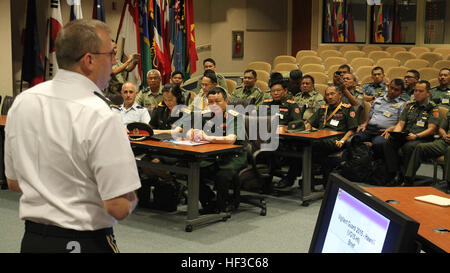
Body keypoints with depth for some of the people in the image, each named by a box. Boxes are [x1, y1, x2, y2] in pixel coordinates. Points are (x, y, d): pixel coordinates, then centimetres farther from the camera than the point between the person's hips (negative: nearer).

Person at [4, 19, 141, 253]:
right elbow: (119, 207, -21)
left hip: (32, 240, 7)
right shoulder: (101, 118, -22)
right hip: (86, 243, -6)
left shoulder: (21, 102, 0)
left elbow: (13, 182, 10)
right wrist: (131, 198, -1)